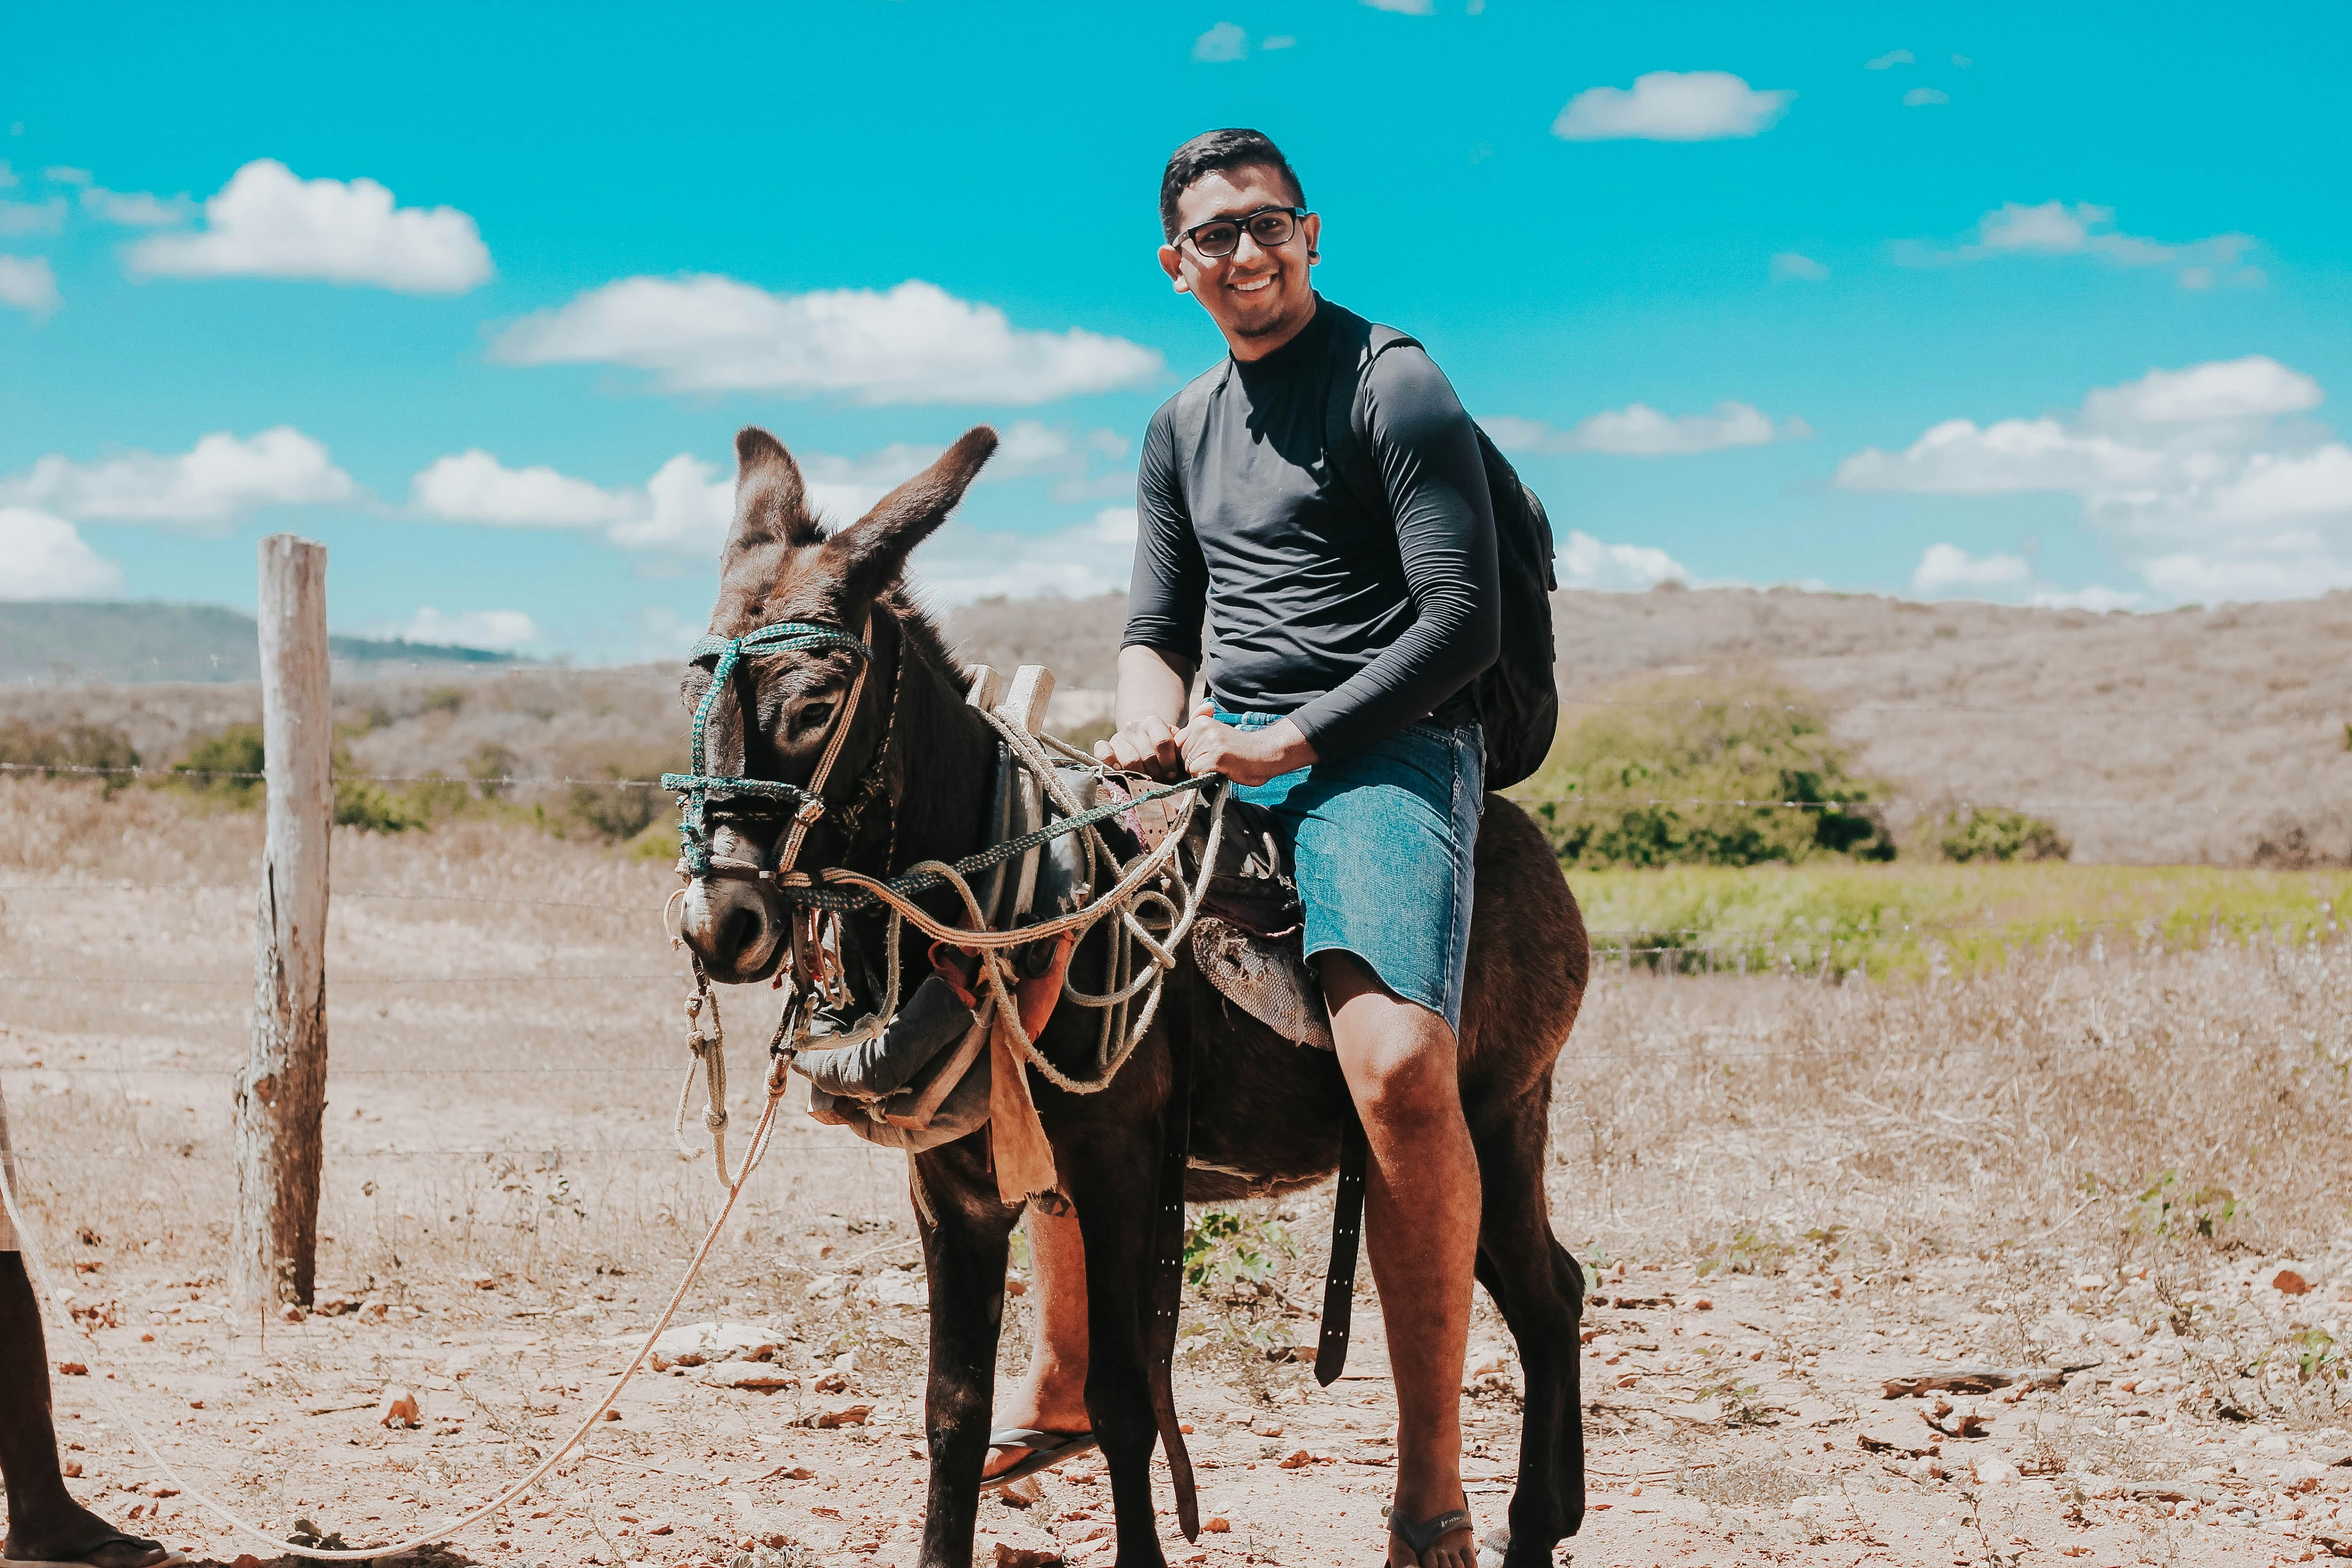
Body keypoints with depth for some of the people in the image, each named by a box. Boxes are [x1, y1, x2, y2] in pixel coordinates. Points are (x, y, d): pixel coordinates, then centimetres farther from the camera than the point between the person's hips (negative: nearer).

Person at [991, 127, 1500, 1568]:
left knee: (1399, 1068, -30)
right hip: (1221, 751, 8)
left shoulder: (1397, 389, -4)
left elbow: (1464, 623, -12)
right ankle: (1069, 1384, 18)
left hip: (1387, 747, -8)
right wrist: (1151, 721, -2)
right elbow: (1157, 625, 22)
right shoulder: (1183, 429, 19)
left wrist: (1290, 740, -16)